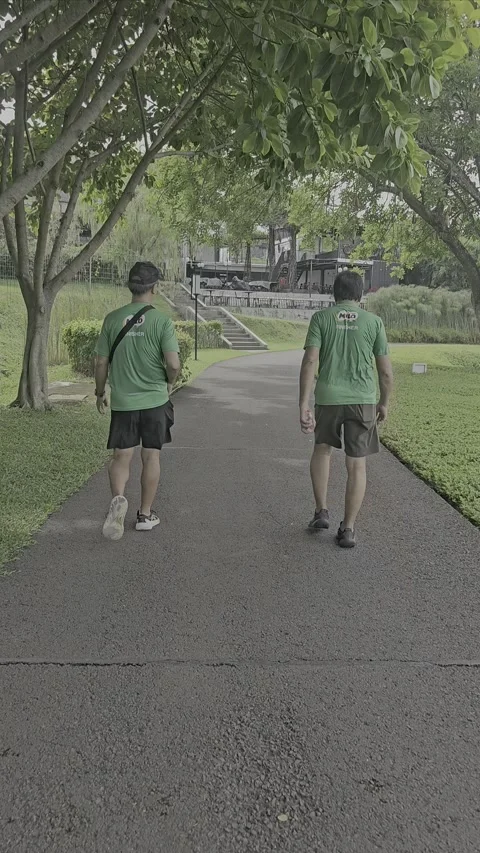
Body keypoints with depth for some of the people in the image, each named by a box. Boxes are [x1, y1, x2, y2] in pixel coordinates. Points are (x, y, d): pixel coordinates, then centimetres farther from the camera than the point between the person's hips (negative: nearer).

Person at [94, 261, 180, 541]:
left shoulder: (113, 319, -1)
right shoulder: (162, 321, -9)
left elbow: (101, 363, 2)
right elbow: (174, 364, -16)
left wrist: (100, 393, 16)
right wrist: (169, 383, 5)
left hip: (122, 401, 1)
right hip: (155, 401, -1)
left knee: (121, 456, 8)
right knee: (151, 456, 11)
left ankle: (118, 498, -19)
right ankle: (146, 515, 19)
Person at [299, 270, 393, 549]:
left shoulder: (321, 318, 1)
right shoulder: (373, 321, 3)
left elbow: (310, 362, -9)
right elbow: (386, 371, 3)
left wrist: (304, 406, -10)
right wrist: (385, 402, 18)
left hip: (327, 397, 1)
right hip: (363, 400, 0)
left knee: (322, 449, 24)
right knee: (357, 465, 7)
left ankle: (322, 511, 21)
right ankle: (349, 529, 8)